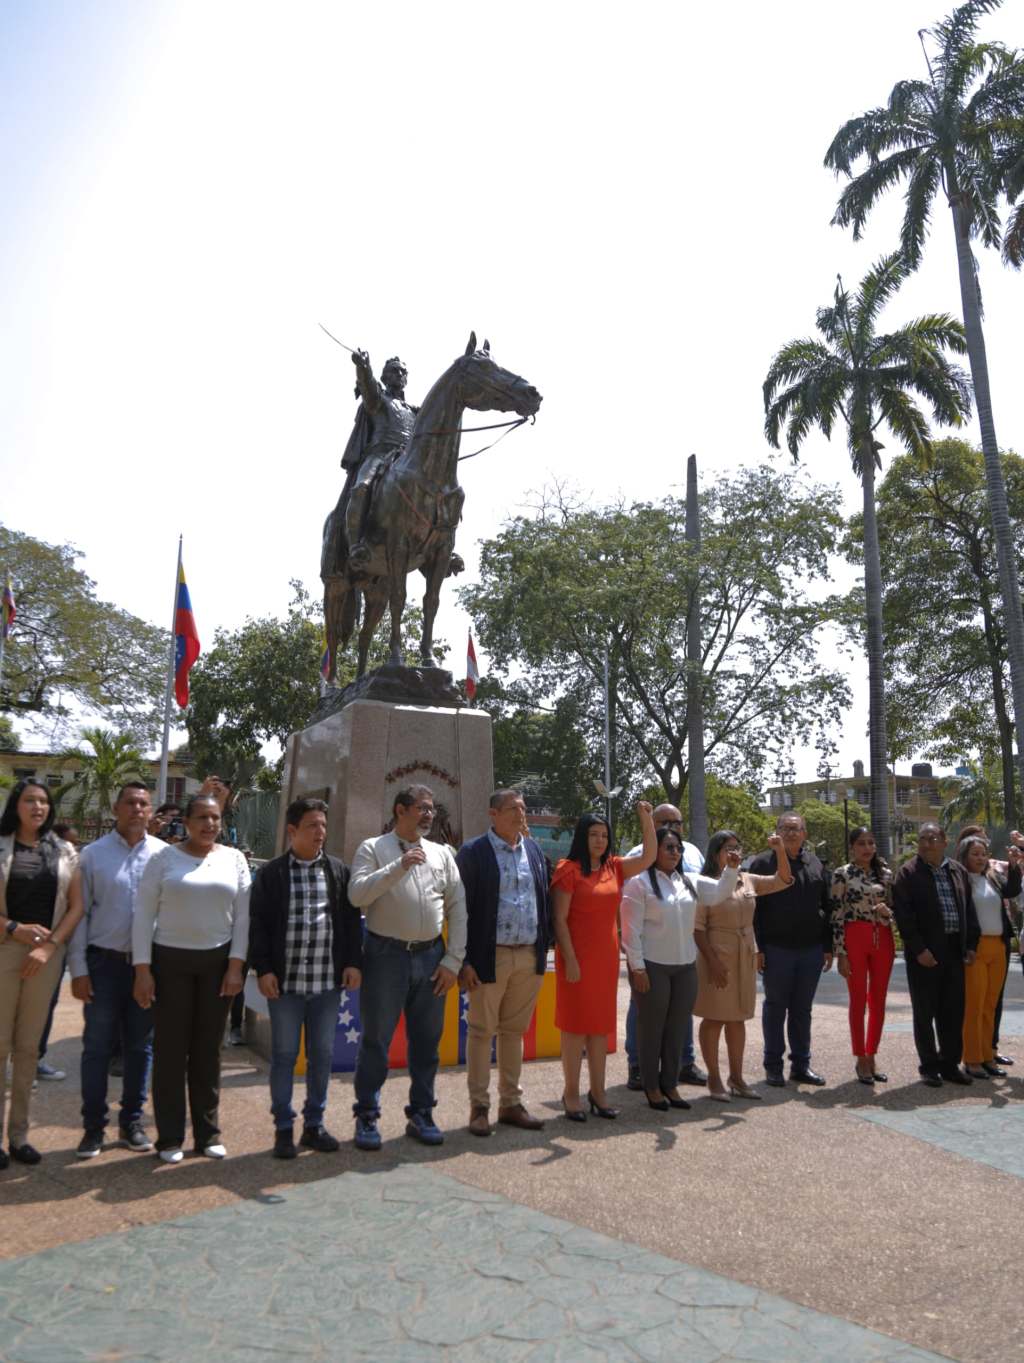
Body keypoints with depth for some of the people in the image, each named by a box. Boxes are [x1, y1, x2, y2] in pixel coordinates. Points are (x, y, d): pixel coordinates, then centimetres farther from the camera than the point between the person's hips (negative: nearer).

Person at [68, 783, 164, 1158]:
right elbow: (80, 913, -2)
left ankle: (131, 1123, 25)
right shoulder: (93, 854, -2)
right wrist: (78, 969, -5)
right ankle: (93, 1127, 20)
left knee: (140, 1047, 11)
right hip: (104, 962, -1)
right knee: (97, 1047, 6)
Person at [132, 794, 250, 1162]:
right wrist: (142, 969, -7)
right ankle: (170, 1137, 18)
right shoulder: (164, 858, -3)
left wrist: (236, 965, -4)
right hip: (170, 960, -2)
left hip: (218, 961, 2)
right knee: (170, 1049, 4)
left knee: (208, 1049, 10)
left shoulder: (234, 859, 3)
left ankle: (208, 1132, 22)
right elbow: (144, 914, -3)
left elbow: (242, 916, 3)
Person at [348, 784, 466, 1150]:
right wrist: (400, 866, -23)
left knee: (427, 1041, 12)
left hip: (431, 956, 4)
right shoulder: (373, 849, -1)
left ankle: (421, 1114, 26)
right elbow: (357, 894, -15)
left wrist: (453, 961, 0)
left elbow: (457, 908, 7)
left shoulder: (442, 854, 9)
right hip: (386, 955, -4)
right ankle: (366, 1117, 19)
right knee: (376, 1040, 5)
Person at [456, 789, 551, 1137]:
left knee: (514, 1030, 15)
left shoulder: (534, 850, 10)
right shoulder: (473, 852, -7)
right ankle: (479, 1107, 18)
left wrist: (544, 948, 7)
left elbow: (544, 900, 13)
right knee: (482, 1032, 6)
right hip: (490, 957, -5)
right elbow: (461, 908, -9)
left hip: (530, 957, 5)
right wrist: (465, 960, -13)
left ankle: (511, 1103, 26)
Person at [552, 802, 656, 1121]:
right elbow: (559, 919, -12)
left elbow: (648, 857, 5)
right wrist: (570, 960, -15)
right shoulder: (568, 869, -10)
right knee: (576, 1024, 2)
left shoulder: (614, 867, 7)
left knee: (602, 1024, 12)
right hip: (578, 957, -6)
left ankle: (597, 1090, 22)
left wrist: (646, 818, -4)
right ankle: (571, 1092, 14)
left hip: (607, 957, 6)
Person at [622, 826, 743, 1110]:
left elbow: (720, 892, 7)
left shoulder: (689, 883, 11)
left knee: (677, 1028, 12)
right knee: (652, 1027, 5)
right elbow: (631, 929, -11)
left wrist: (731, 868, -10)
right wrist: (637, 967, -14)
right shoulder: (640, 883, -9)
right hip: (652, 966, -6)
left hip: (685, 966, 6)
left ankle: (670, 1084, 24)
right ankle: (652, 1087, 18)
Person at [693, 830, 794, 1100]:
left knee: (737, 1019, 13)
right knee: (714, 1018, 2)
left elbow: (783, 880, 7)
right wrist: (712, 960, -18)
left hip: (745, 959, 6)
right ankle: (714, 1079, 12)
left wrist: (780, 851, -8)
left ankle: (736, 1078, 23)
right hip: (718, 958, -6)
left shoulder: (749, 881, 9)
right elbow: (697, 927, -12)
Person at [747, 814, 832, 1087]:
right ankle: (773, 1066, 15)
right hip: (776, 950, -4)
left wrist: (828, 946, 10)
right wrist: (757, 948, -10)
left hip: (811, 950, 4)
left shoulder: (815, 865, 10)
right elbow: (753, 909, -6)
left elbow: (825, 907, 14)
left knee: (802, 1009, 12)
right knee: (775, 1007, 6)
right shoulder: (762, 863, -3)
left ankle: (801, 1064, 22)